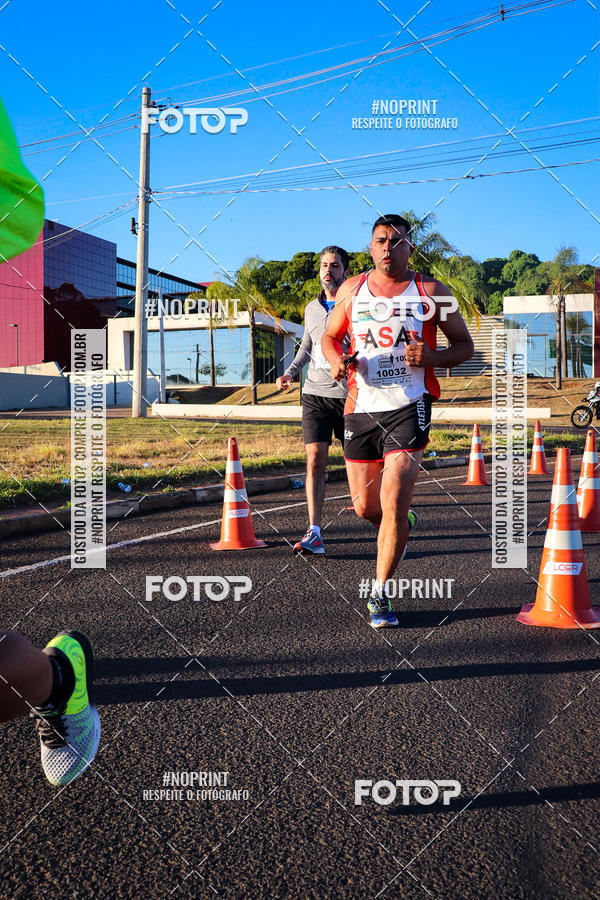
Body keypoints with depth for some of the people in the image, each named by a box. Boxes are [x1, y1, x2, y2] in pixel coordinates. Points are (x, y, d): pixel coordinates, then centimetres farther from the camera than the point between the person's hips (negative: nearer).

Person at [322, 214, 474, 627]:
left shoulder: (431, 292, 0)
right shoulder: (352, 289, 8)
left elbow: (465, 346, 6)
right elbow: (330, 336, 19)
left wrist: (432, 356, -15)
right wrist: (337, 360, -4)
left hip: (409, 407, -3)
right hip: (361, 407, 3)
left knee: (393, 502, -13)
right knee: (365, 506, 10)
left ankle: (380, 594, 0)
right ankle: (403, 523, 45)